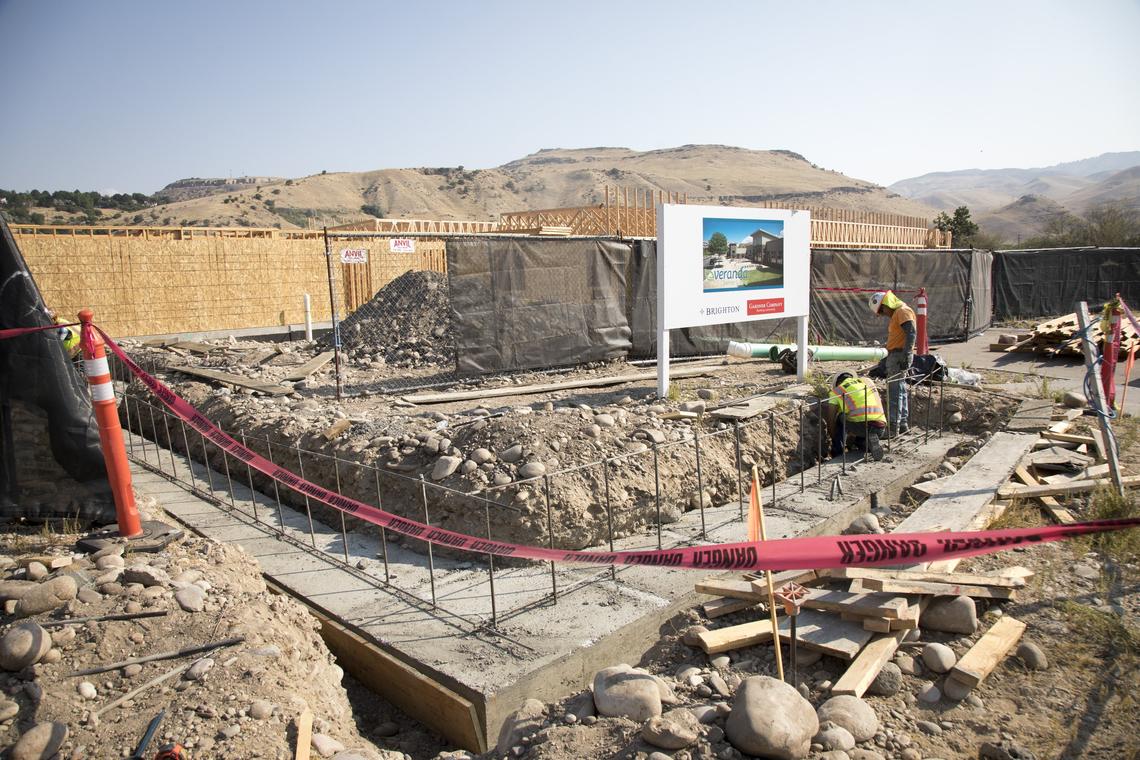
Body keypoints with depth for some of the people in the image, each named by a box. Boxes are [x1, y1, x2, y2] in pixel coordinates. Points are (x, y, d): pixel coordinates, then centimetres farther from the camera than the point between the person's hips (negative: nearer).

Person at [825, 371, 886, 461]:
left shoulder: (837, 390, 14)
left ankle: (837, 455, 18)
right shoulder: (867, 381, 27)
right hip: (881, 426, 5)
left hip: (860, 424, -5)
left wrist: (835, 440, 35)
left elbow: (831, 421, 17)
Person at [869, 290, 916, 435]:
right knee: (900, 390, 15)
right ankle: (903, 423, 24)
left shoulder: (903, 311, -11)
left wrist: (906, 355, -28)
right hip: (896, 356, 10)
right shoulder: (896, 314, 20)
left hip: (899, 356, -10)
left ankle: (893, 427, -9)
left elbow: (912, 333, -22)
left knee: (895, 391, -10)